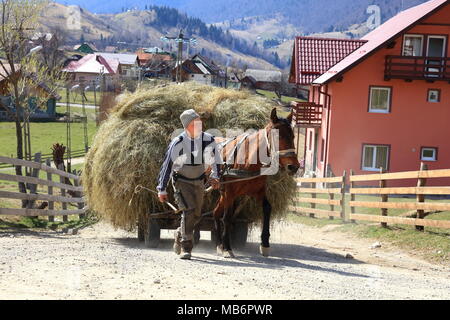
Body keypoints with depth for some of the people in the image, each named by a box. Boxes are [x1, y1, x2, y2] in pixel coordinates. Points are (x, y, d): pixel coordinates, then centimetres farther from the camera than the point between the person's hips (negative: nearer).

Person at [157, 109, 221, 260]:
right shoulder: (178, 143, -20)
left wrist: (215, 176, 3)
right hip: (181, 181, -4)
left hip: (199, 181, 5)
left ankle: (179, 237, 37)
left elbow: (215, 159, 11)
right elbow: (167, 165, -13)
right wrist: (162, 189, -11)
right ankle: (185, 248, -11)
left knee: (196, 215, 10)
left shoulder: (208, 140, -10)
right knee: (188, 210, -20)